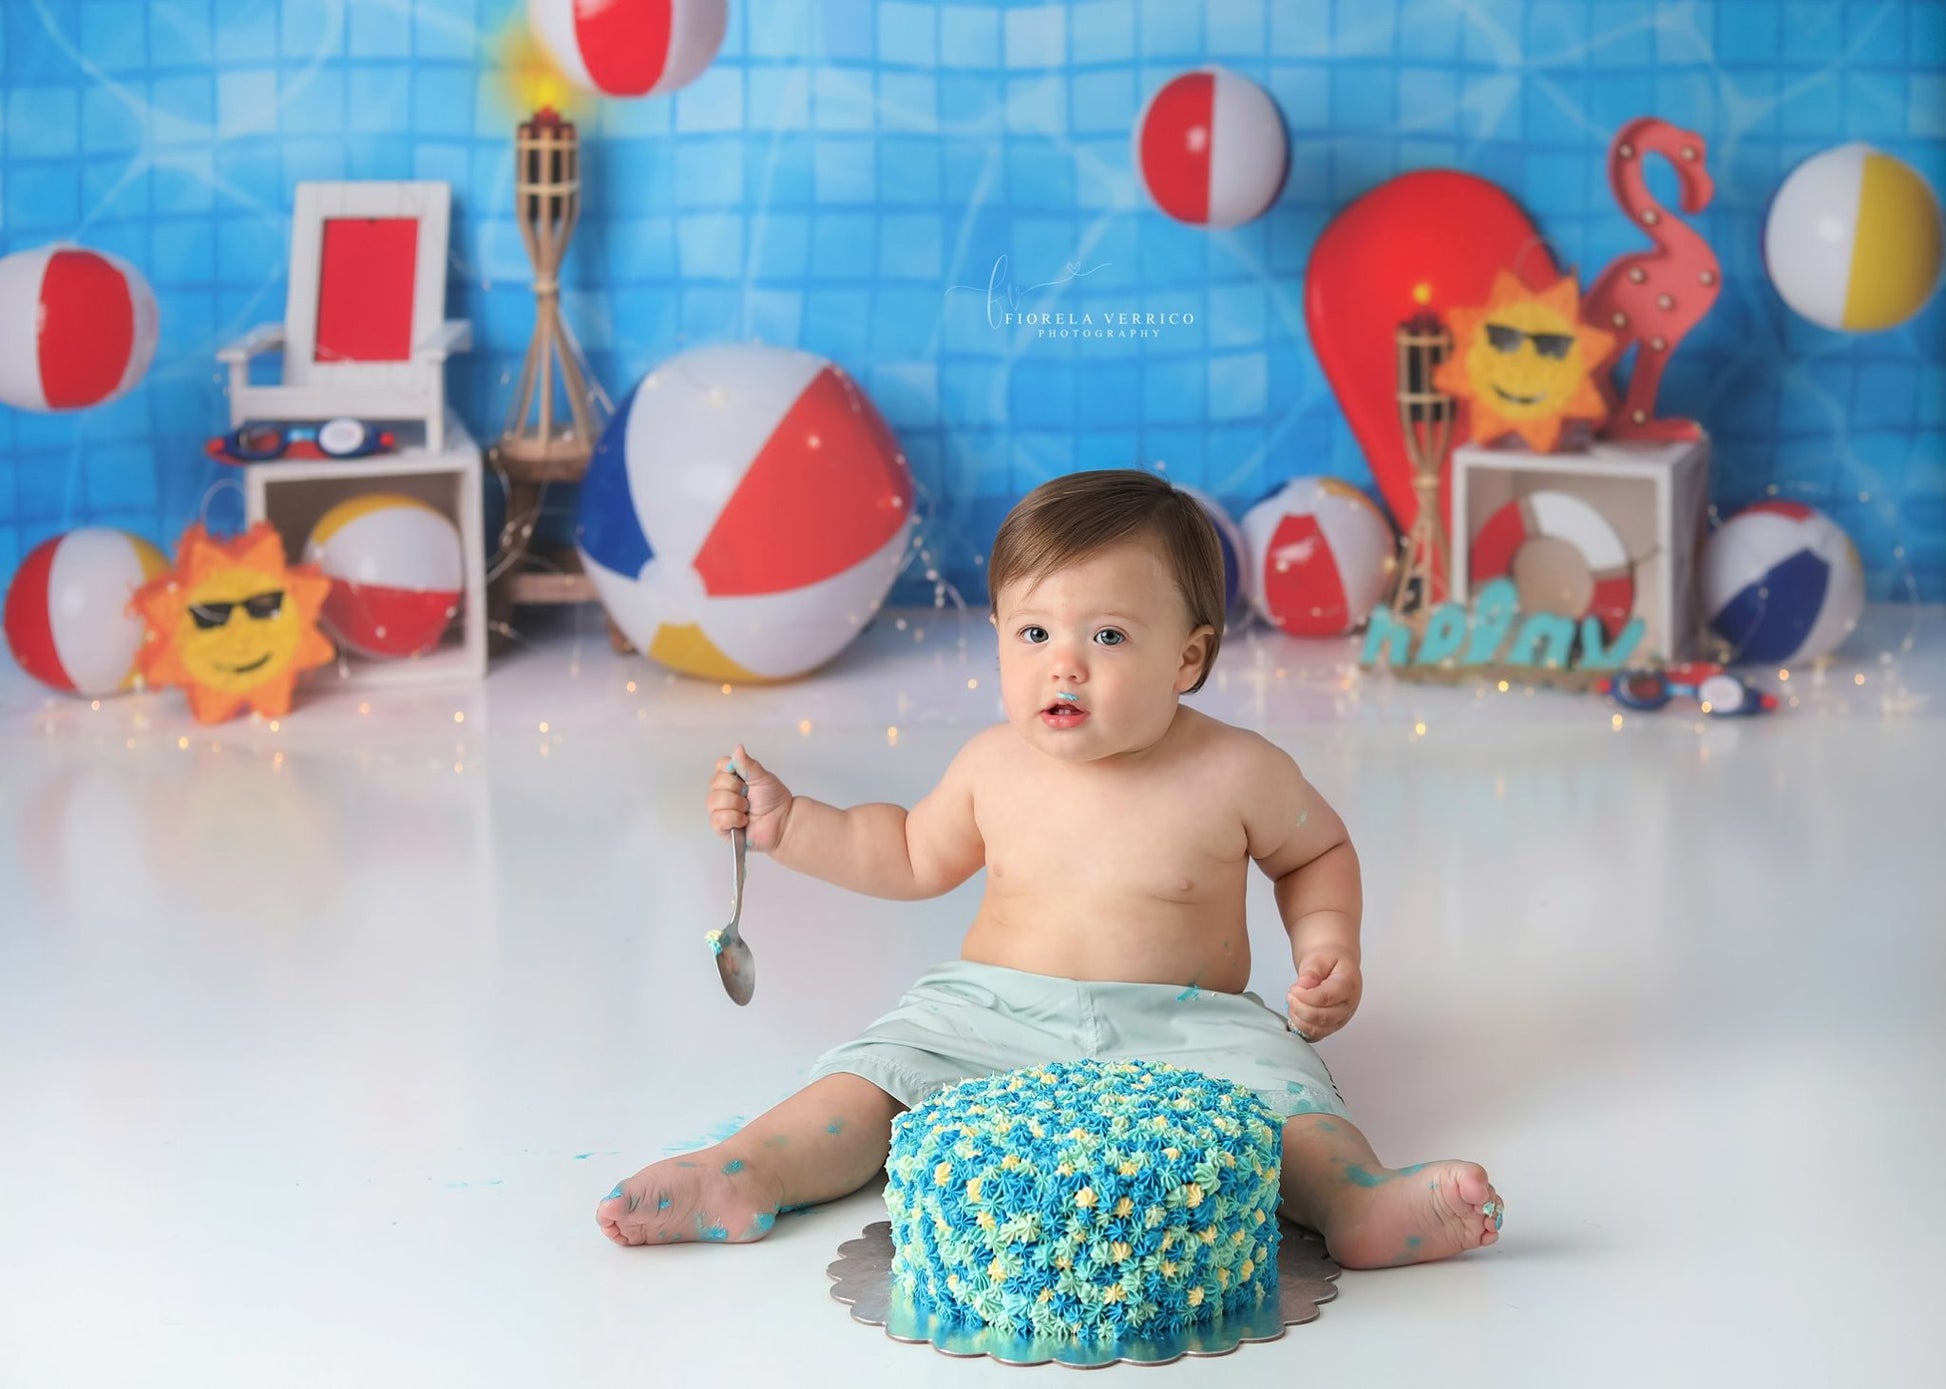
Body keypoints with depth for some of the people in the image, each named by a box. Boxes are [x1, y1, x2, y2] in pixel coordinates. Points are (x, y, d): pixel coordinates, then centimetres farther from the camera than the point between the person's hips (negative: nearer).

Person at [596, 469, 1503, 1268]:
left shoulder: (1235, 772, -5)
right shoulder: (994, 765, 3)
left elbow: (1317, 853, 15)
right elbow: (914, 855, 22)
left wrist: (1326, 944, -3)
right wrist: (786, 825, 13)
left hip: (1182, 1026, -2)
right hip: (995, 1012, 3)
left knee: (1277, 1088, -30)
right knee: (884, 1068, -20)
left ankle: (1360, 1202, -50)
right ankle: (744, 1175, -32)